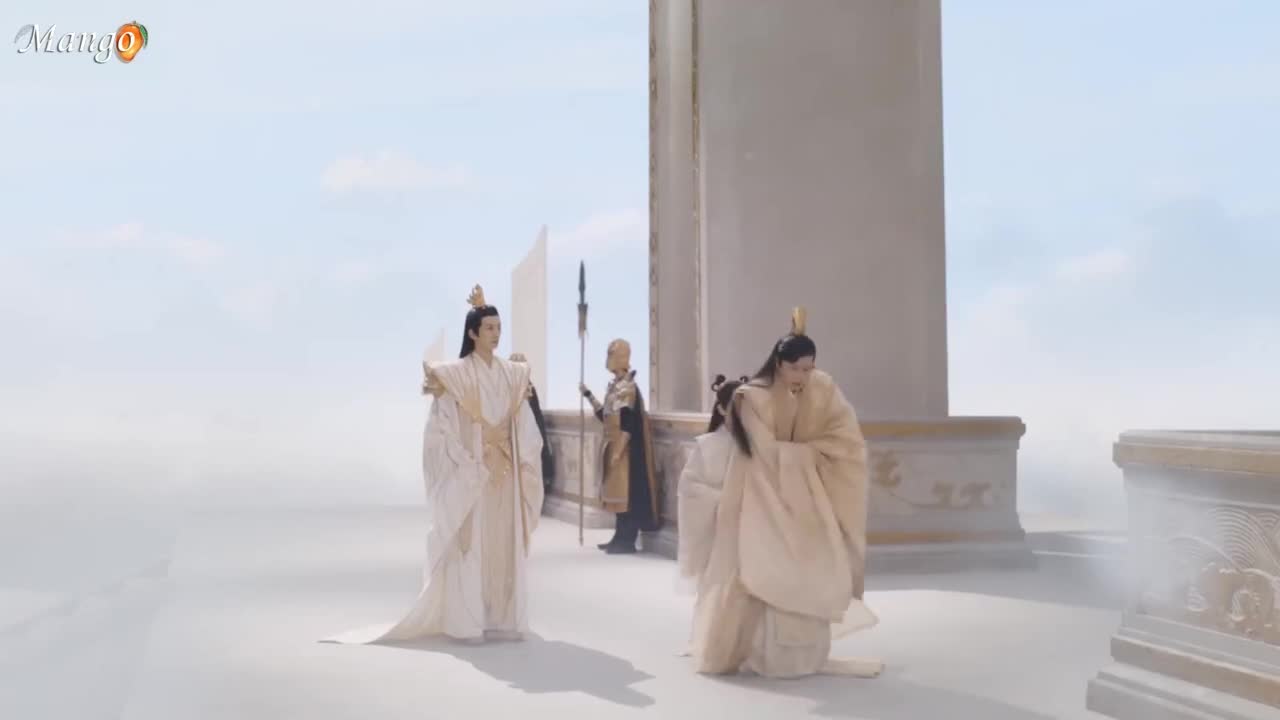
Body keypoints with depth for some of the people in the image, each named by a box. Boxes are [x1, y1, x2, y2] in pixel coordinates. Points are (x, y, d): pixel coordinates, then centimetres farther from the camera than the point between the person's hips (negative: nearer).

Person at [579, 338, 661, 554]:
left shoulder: (626, 387, -16)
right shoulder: (615, 385, 12)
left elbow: (627, 425, -20)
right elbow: (606, 416, 18)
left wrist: (618, 451, -20)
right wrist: (588, 394, 18)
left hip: (625, 449, -10)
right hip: (616, 447, 10)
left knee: (627, 491, -4)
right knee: (620, 492, 12)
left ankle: (627, 541, 0)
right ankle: (621, 537, 19)